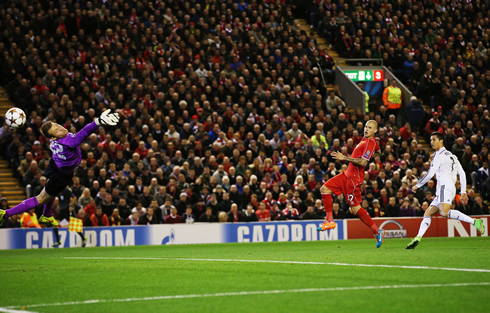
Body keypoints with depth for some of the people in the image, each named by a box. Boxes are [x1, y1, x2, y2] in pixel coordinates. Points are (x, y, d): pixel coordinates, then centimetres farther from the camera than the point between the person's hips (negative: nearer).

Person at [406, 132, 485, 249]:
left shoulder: (439, 155, -1)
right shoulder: (452, 156, 25)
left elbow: (430, 174, -7)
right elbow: (462, 174, 20)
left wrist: (417, 185, 5)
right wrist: (463, 192, 18)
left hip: (445, 186, -10)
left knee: (445, 212, -30)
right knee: (427, 214, 6)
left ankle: (474, 222, -36)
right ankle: (418, 238, -7)